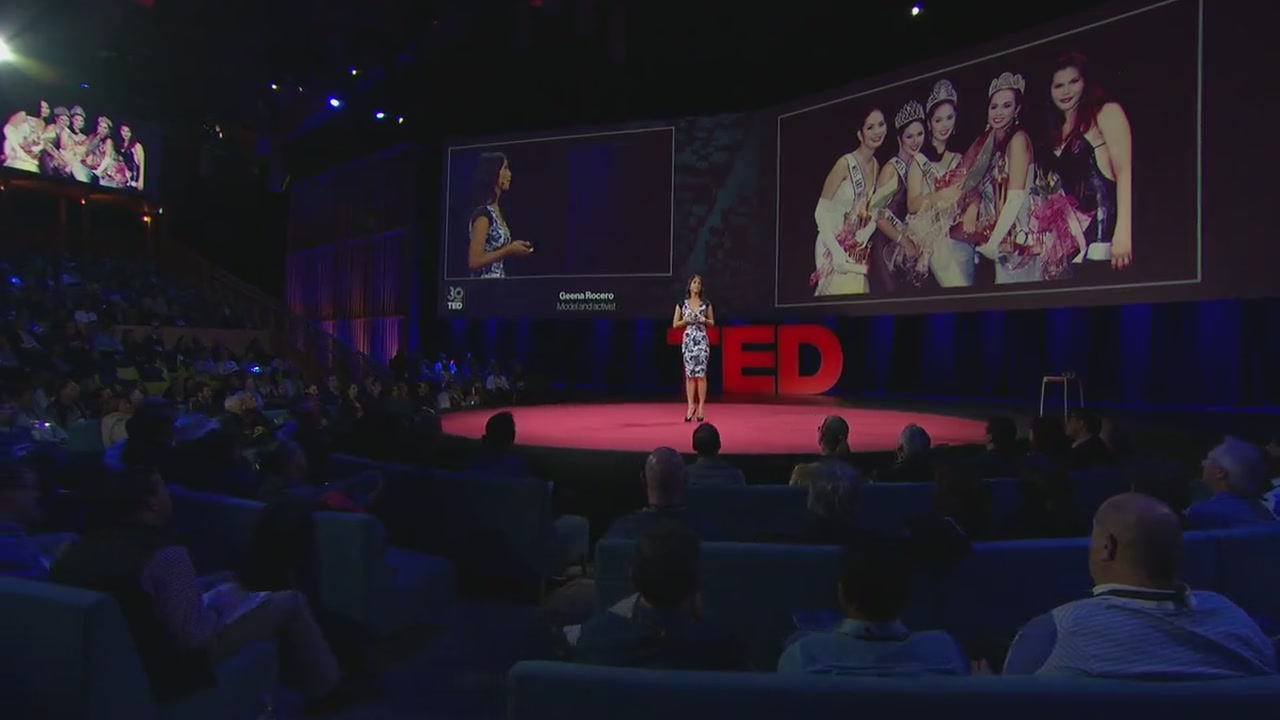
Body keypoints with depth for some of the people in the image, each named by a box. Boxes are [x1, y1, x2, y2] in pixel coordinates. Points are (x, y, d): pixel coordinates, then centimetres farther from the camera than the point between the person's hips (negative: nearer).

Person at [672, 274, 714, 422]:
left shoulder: (706, 304, 6)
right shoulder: (682, 304, 4)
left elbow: (712, 323, 13)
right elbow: (675, 324, 7)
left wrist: (704, 320, -8)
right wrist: (686, 320, -10)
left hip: (701, 340, 0)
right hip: (688, 339, 0)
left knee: (701, 373, -4)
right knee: (689, 374, 1)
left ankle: (701, 407, 1)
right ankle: (691, 406, 6)